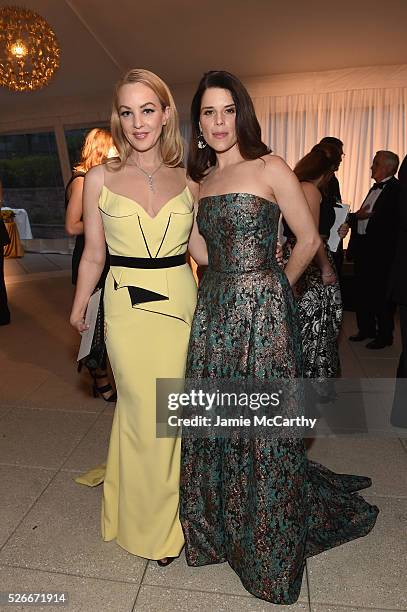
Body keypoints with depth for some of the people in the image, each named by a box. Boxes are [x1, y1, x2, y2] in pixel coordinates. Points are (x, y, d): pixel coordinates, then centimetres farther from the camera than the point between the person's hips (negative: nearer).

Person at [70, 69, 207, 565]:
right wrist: (78, 309, 11)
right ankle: (149, 522, 35)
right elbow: (93, 255, 6)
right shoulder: (100, 179, 1)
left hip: (179, 301, 2)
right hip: (127, 307, -1)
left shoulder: (186, 179, 6)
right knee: (144, 412, 6)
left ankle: (168, 512, 41)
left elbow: (201, 248, 10)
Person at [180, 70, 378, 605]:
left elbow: (309, 240, -1)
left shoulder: (270, 168, -4)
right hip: (214, 311, 6)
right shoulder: (201, 178, 13)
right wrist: (224, 292, 11)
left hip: (263, 313, -5)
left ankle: (270, 549, 32)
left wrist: (272, 288, 5)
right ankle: (220, 529, 39)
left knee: (264, 430, 6)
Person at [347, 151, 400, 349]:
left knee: (381, 295, 0)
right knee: (363, 293, 15)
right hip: (363, 249, 9)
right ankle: (366, 329, 29)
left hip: (381, 252, -9)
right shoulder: (376, 188, 17)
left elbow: (393, 221, -19)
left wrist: (368, 216, -20)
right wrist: (354, 216, 2)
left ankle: (384, 336, 13)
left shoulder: (396, 189, -11)